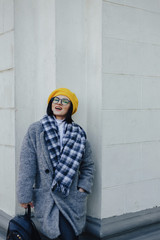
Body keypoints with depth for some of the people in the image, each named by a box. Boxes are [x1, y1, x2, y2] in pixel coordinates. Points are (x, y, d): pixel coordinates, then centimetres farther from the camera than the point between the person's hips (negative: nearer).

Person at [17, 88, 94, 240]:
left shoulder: (78, 133, 7)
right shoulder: (35, 130, 0)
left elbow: (88, 165, 14)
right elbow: (27, 166, -2)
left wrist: (83, 188, 2)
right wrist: (25, 195, -5)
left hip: (72, 197, 3)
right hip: (46, 197, -2)